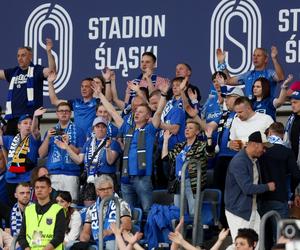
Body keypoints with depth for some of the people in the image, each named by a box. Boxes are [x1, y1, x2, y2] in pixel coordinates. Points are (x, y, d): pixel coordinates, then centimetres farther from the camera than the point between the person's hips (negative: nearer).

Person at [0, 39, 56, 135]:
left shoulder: (36, 70, -1)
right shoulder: (13, 72, 16)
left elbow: (52, 71, -16)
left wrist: (49, 52, -28)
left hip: (30, 116, -6)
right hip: (13, 116, 6)